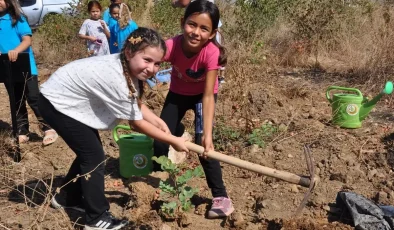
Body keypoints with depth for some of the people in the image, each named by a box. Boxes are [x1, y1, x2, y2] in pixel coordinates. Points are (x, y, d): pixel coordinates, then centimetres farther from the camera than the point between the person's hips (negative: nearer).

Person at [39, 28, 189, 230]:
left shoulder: (127, 68, -9)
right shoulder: (116, 78, -34)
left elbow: (137, 104, 5)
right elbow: (137, 124, -24)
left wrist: (159, 122, -10)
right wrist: (173, 141, -15)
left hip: (69, 100, 9)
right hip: (56, 103, -9)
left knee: (88, 151, 16)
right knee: (93, 156, -7)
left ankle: (66, 197, 36)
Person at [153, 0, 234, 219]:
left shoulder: (211, 52, -36)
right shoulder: (171, 46, -33)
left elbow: (208, 96, -35)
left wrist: (207, 135, -42)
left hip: (202, 94, -2)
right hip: (178, 93, 3)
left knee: (203, 145, -18)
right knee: (160, 141, -2)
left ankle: (221, 196, -3)